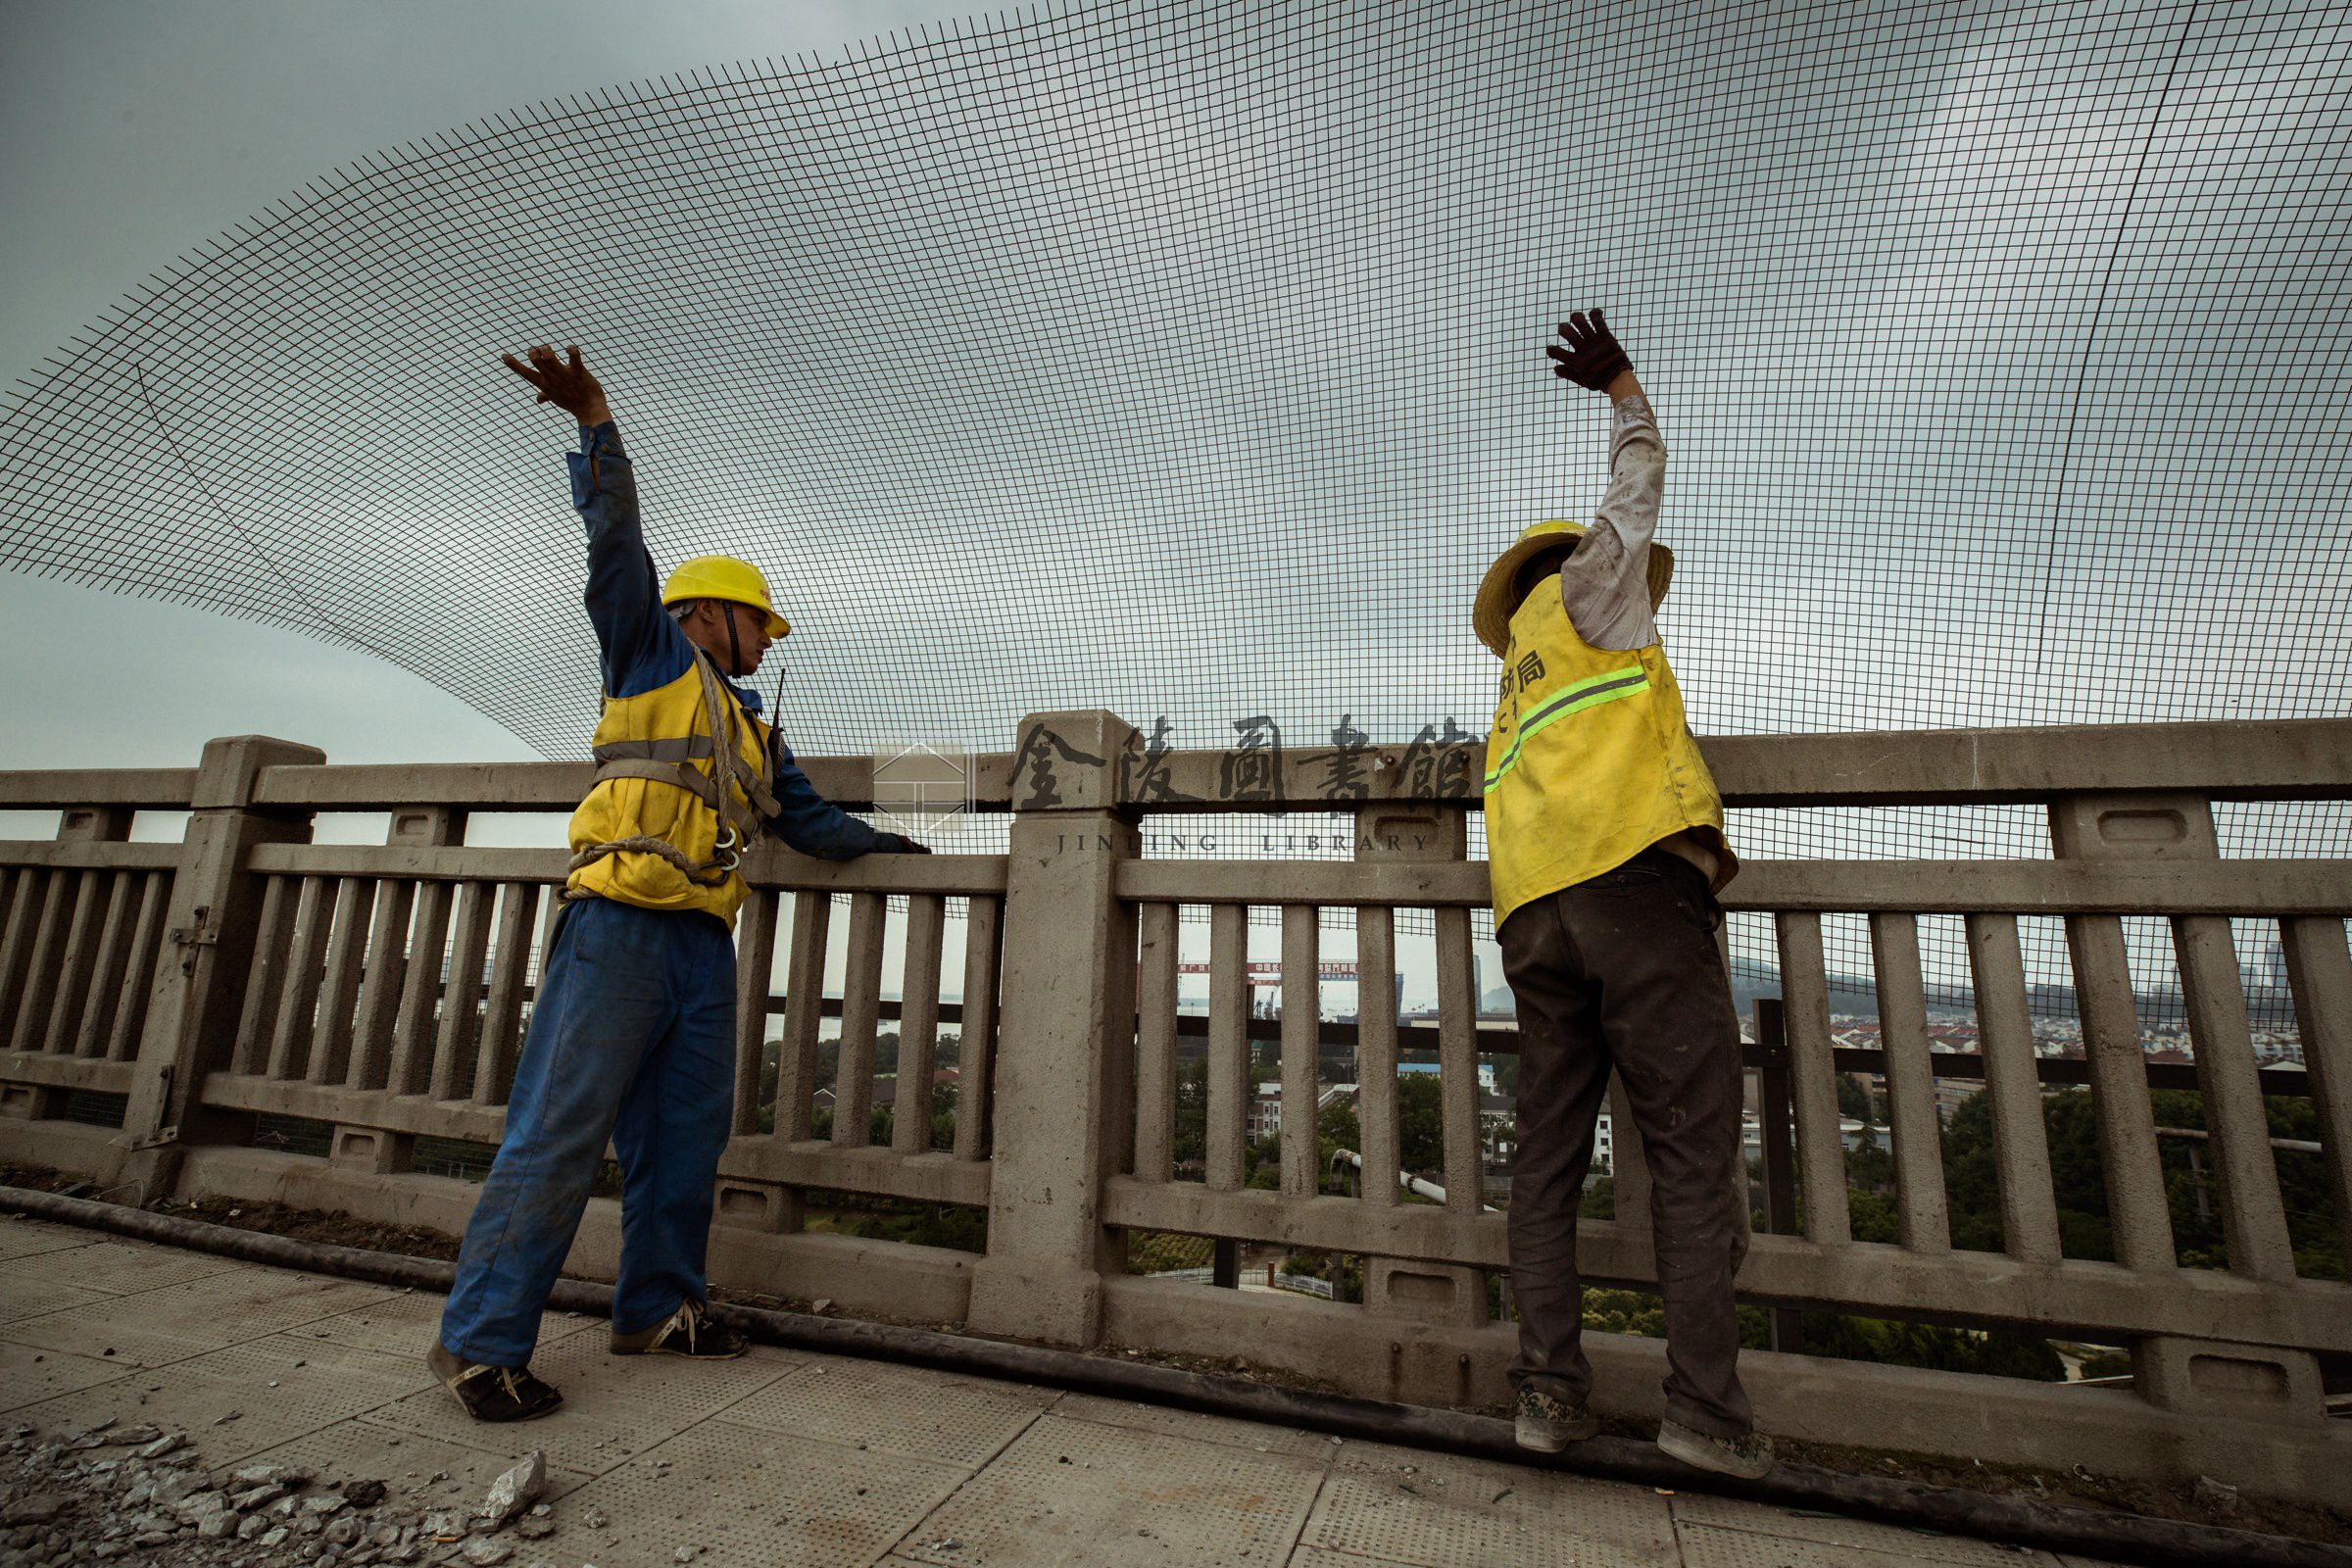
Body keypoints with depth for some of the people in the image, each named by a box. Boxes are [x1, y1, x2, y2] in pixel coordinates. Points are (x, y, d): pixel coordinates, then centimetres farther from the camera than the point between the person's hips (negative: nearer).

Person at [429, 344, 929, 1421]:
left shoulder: (754, 732, 25)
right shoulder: (651, 656, 10)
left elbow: (810, 823, 25)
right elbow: (617, 543, -3)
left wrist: (899, 850, 20)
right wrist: (596, 426, -13)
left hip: (704, 944, 7)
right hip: (623, 926, -7)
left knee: (685, 1137, 9)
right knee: (560, 1133, -6)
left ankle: (658, 1308, 20)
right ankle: (480, 1338, 4)